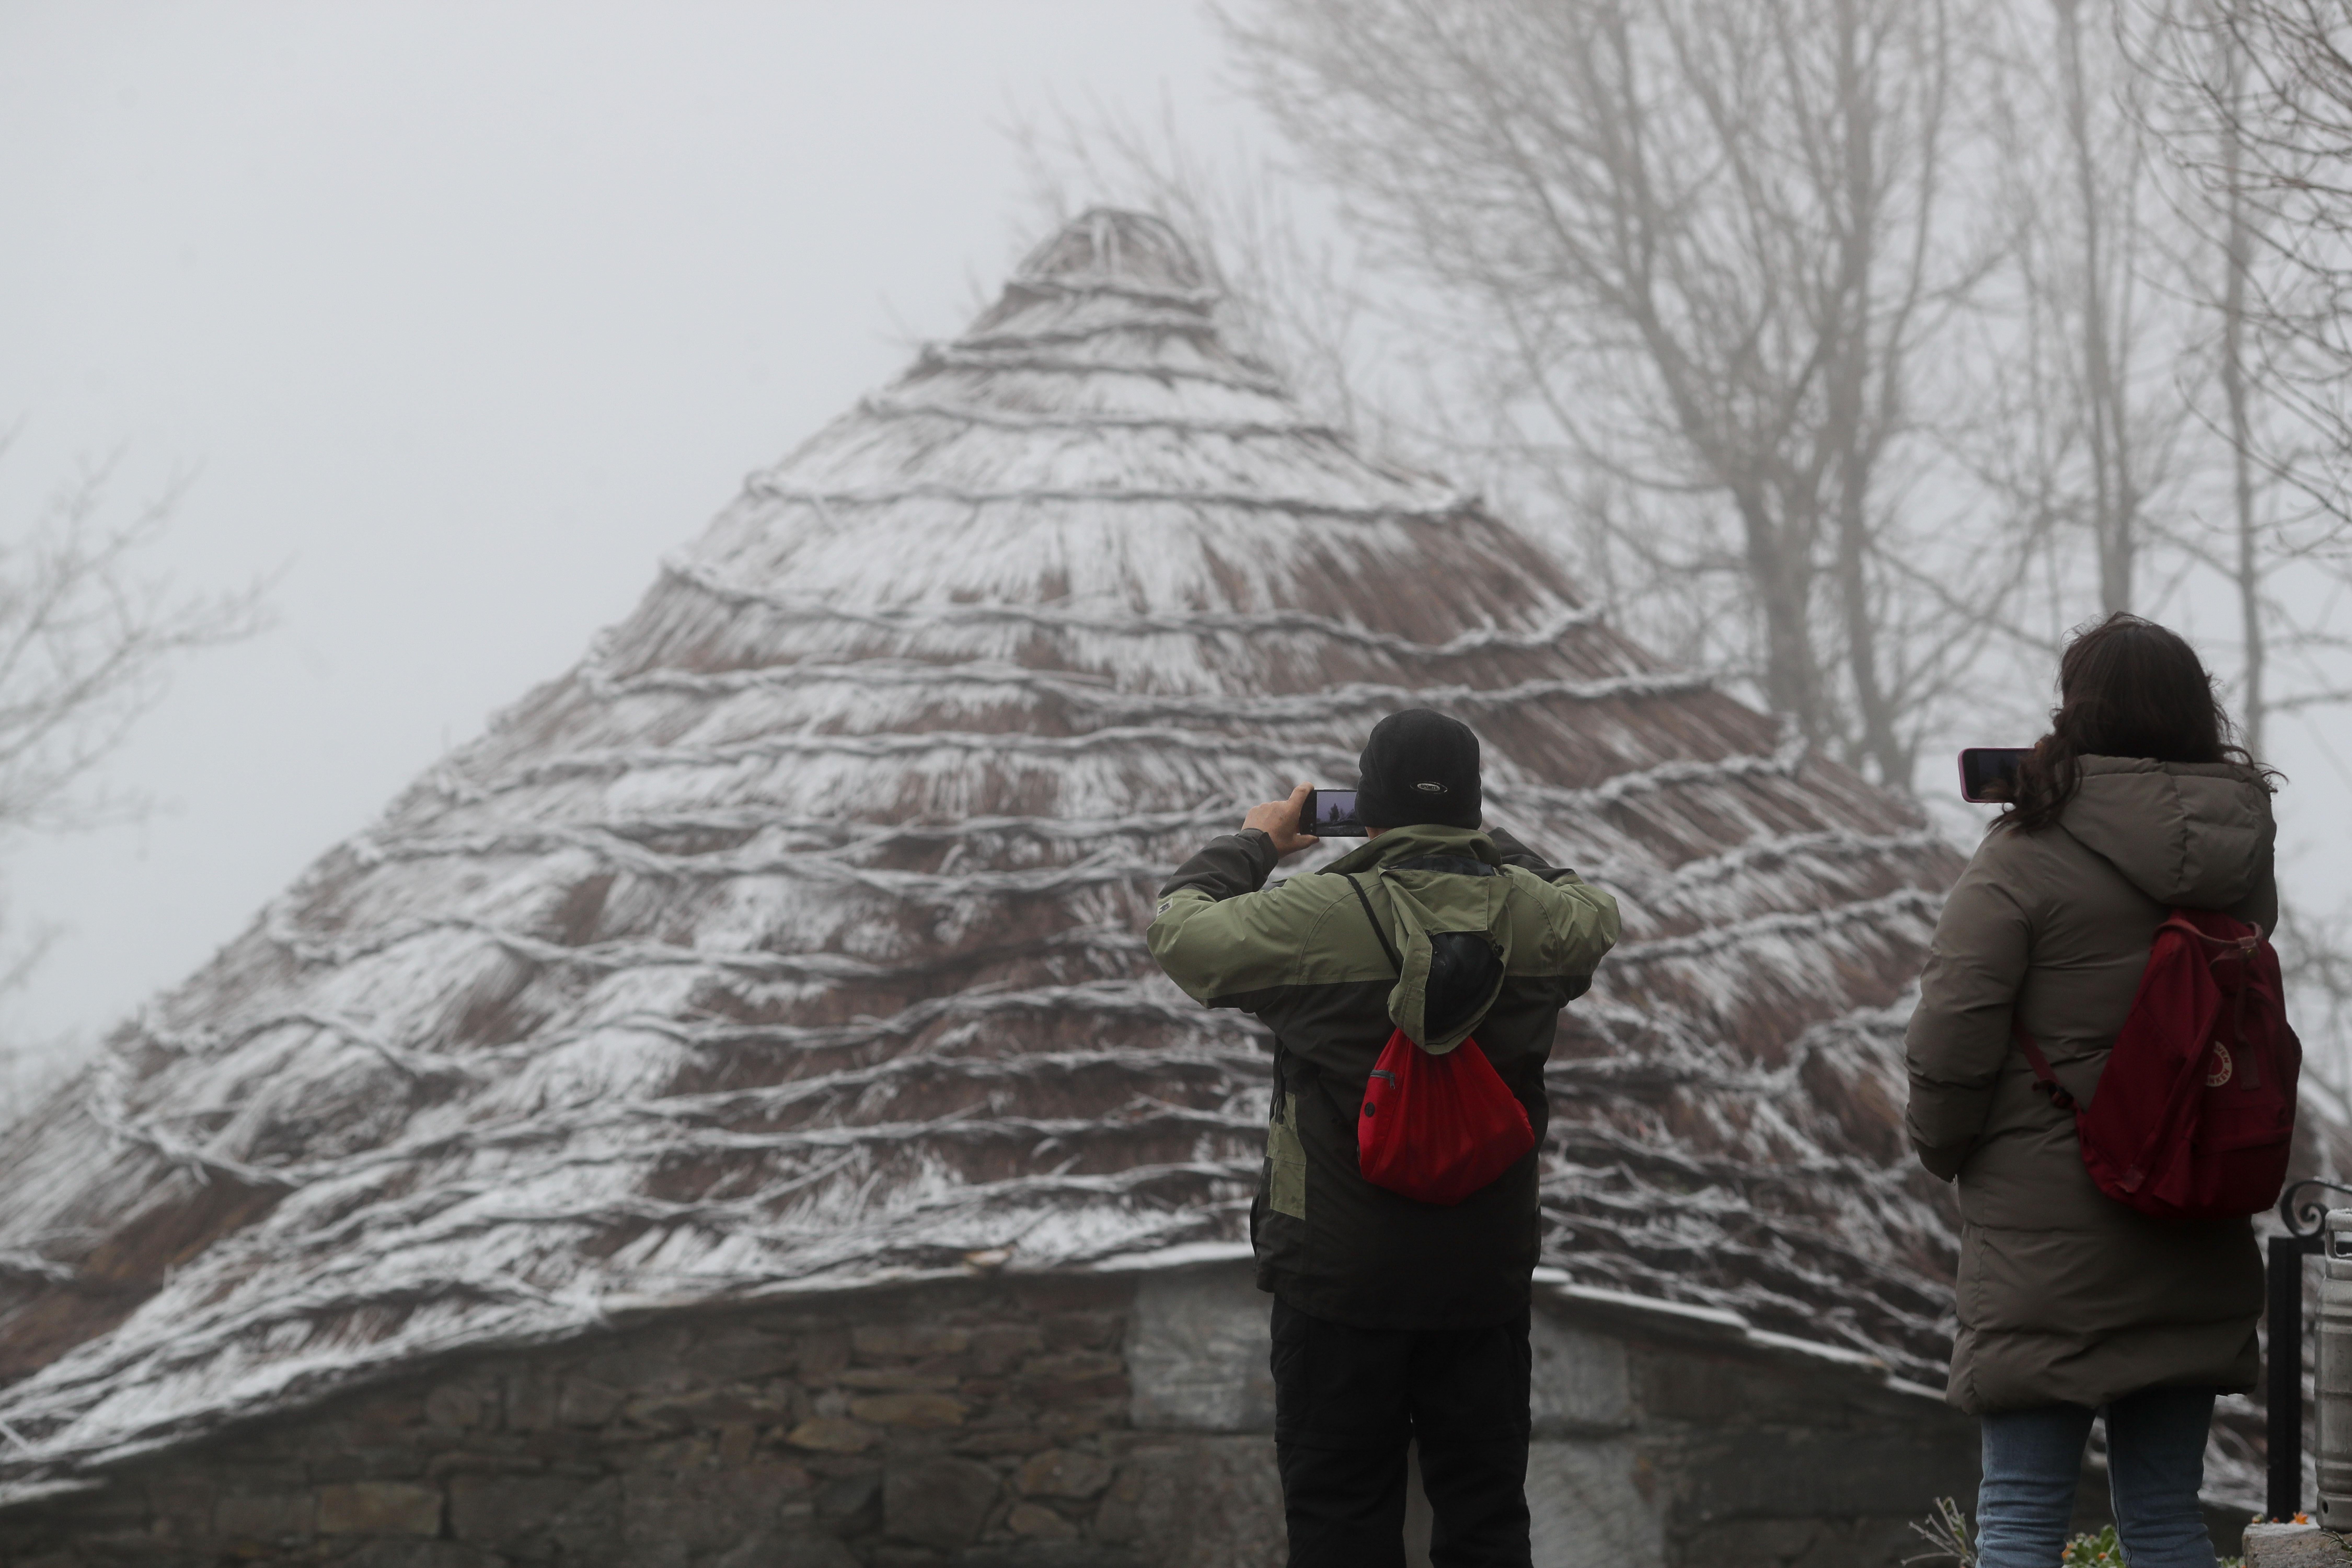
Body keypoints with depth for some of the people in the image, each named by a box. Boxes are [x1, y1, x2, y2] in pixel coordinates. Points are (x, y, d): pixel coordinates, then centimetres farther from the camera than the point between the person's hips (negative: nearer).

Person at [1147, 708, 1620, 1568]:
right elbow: (1596, 916, 21)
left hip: (1341, 1278, -3)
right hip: (1488, 1275, 3)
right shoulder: (1530, 915, -4)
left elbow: (1180, 930, -1)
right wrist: (1492, 849, 29)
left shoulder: (1316, 917, -16)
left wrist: (1254, 842, 14)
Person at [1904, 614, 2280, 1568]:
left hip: (2047, 1233, -6)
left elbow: (1953, 1034, -14)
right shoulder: (2241, 860, 6)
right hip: (2192, 1239, 6)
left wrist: (1942, 1143, 4)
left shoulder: (2024, 860, -13)